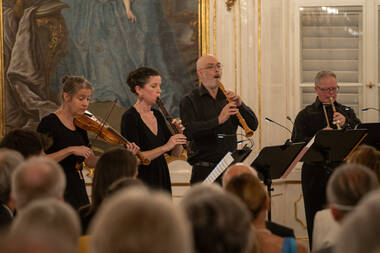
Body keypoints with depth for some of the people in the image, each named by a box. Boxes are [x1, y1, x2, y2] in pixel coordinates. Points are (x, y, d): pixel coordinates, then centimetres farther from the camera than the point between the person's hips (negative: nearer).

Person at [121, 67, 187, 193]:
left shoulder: (158, 115, 11)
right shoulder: (130, 118, -11)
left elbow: (176, 153, 11)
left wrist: (179, 134, -7)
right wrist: (165, 147, -23)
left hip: (162, 181, 7)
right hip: (141, 183, -6)